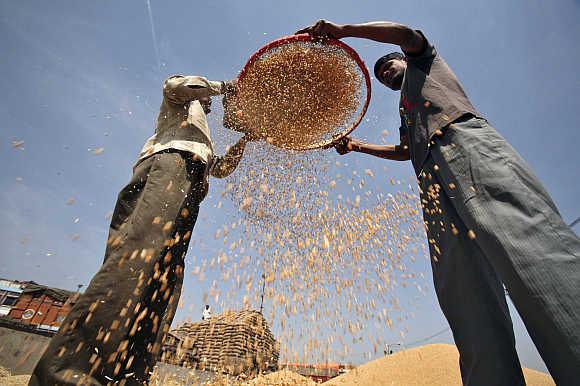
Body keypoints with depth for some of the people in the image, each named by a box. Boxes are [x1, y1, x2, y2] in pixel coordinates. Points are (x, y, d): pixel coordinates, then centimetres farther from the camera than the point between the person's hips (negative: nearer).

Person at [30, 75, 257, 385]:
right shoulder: (181, 103, 30)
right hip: (170, 162, -8)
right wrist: (221, 86, 17)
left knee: (166, 279, -9)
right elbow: (174, 84, 8)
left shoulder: (201, 140, 45)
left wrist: (244, 142, 37)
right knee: (139, 254, -29)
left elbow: (220, 168, 41)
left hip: (187, 187, 8)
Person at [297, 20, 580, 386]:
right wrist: (357, 146, 35)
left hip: (464, 140, -7)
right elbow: (405, 150, 36)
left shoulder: (423, 60, 29)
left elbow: (406, 33, 9)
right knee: (461, 284, -9)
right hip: (434, 175, 7)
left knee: (526, 238, -26)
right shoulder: (407, 112, 42)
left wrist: (343, 30, 9)